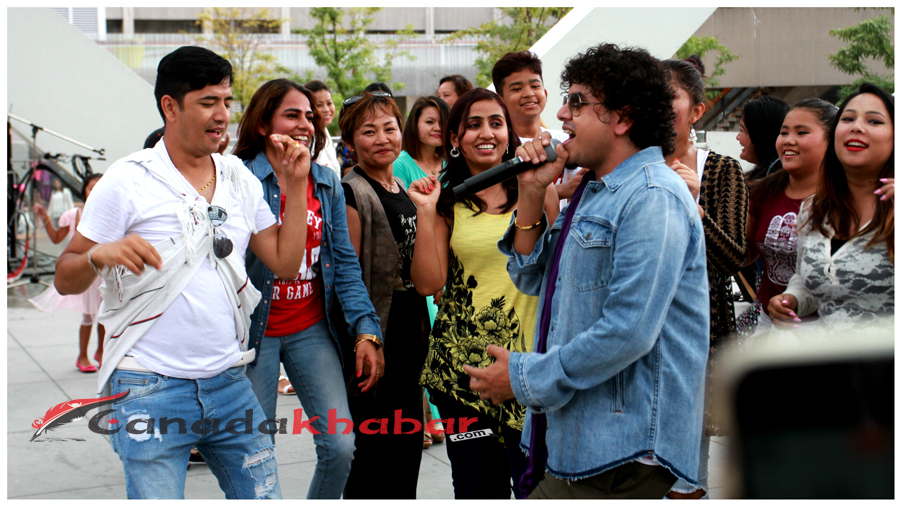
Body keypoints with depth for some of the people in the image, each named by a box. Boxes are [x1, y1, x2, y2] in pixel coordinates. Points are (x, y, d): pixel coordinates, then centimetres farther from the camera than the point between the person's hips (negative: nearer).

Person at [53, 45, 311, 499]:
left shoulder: (241, 180, 10)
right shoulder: (126, 181, -5)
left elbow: (285, 263, 8)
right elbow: (64, 280, -3)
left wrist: (296, 184, 2)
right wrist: (100, 255, -25)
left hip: (230, 384, 5)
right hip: (150, 391, -5)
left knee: (262, 494, 9)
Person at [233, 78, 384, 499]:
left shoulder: (326, 183, 7)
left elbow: (344, 262, 6)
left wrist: (366, 329, -3)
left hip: (311, 330, 4)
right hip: (256, 332, -4)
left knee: (340, 445, -1)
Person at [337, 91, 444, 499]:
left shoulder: (407, 194, 11)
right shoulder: (351, 195, -10)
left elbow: (427, 282, -2)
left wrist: (426, 211, -10)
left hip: (410, 352, 8)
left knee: (407, 459, 14)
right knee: (375, 467, 0)